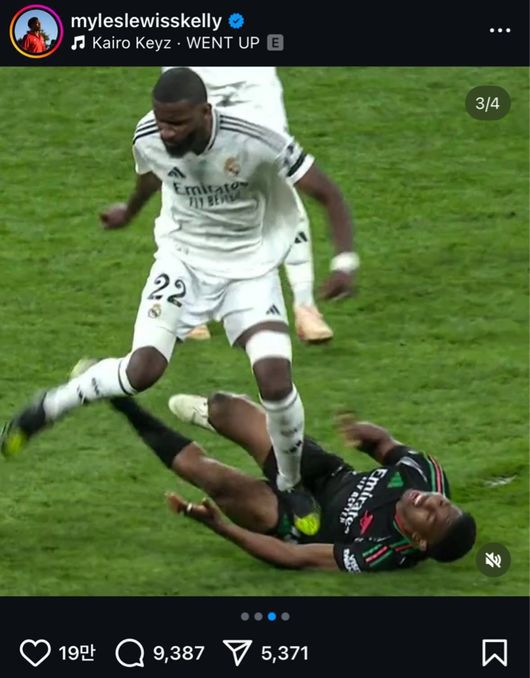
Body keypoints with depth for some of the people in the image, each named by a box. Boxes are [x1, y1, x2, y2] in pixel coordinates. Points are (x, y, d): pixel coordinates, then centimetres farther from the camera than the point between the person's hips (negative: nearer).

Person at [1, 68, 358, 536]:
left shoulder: (256, 144, -30)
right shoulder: (149, 139, -17)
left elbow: (327, 194, -20)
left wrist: (344, 262, -35)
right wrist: (130, 212, 33)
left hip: (250, 269, -2)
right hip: (183, 259, 2)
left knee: (275, 379, -18)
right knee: (142, 371, -15)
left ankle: (292, 487, 9)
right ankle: (45, 409, 11)